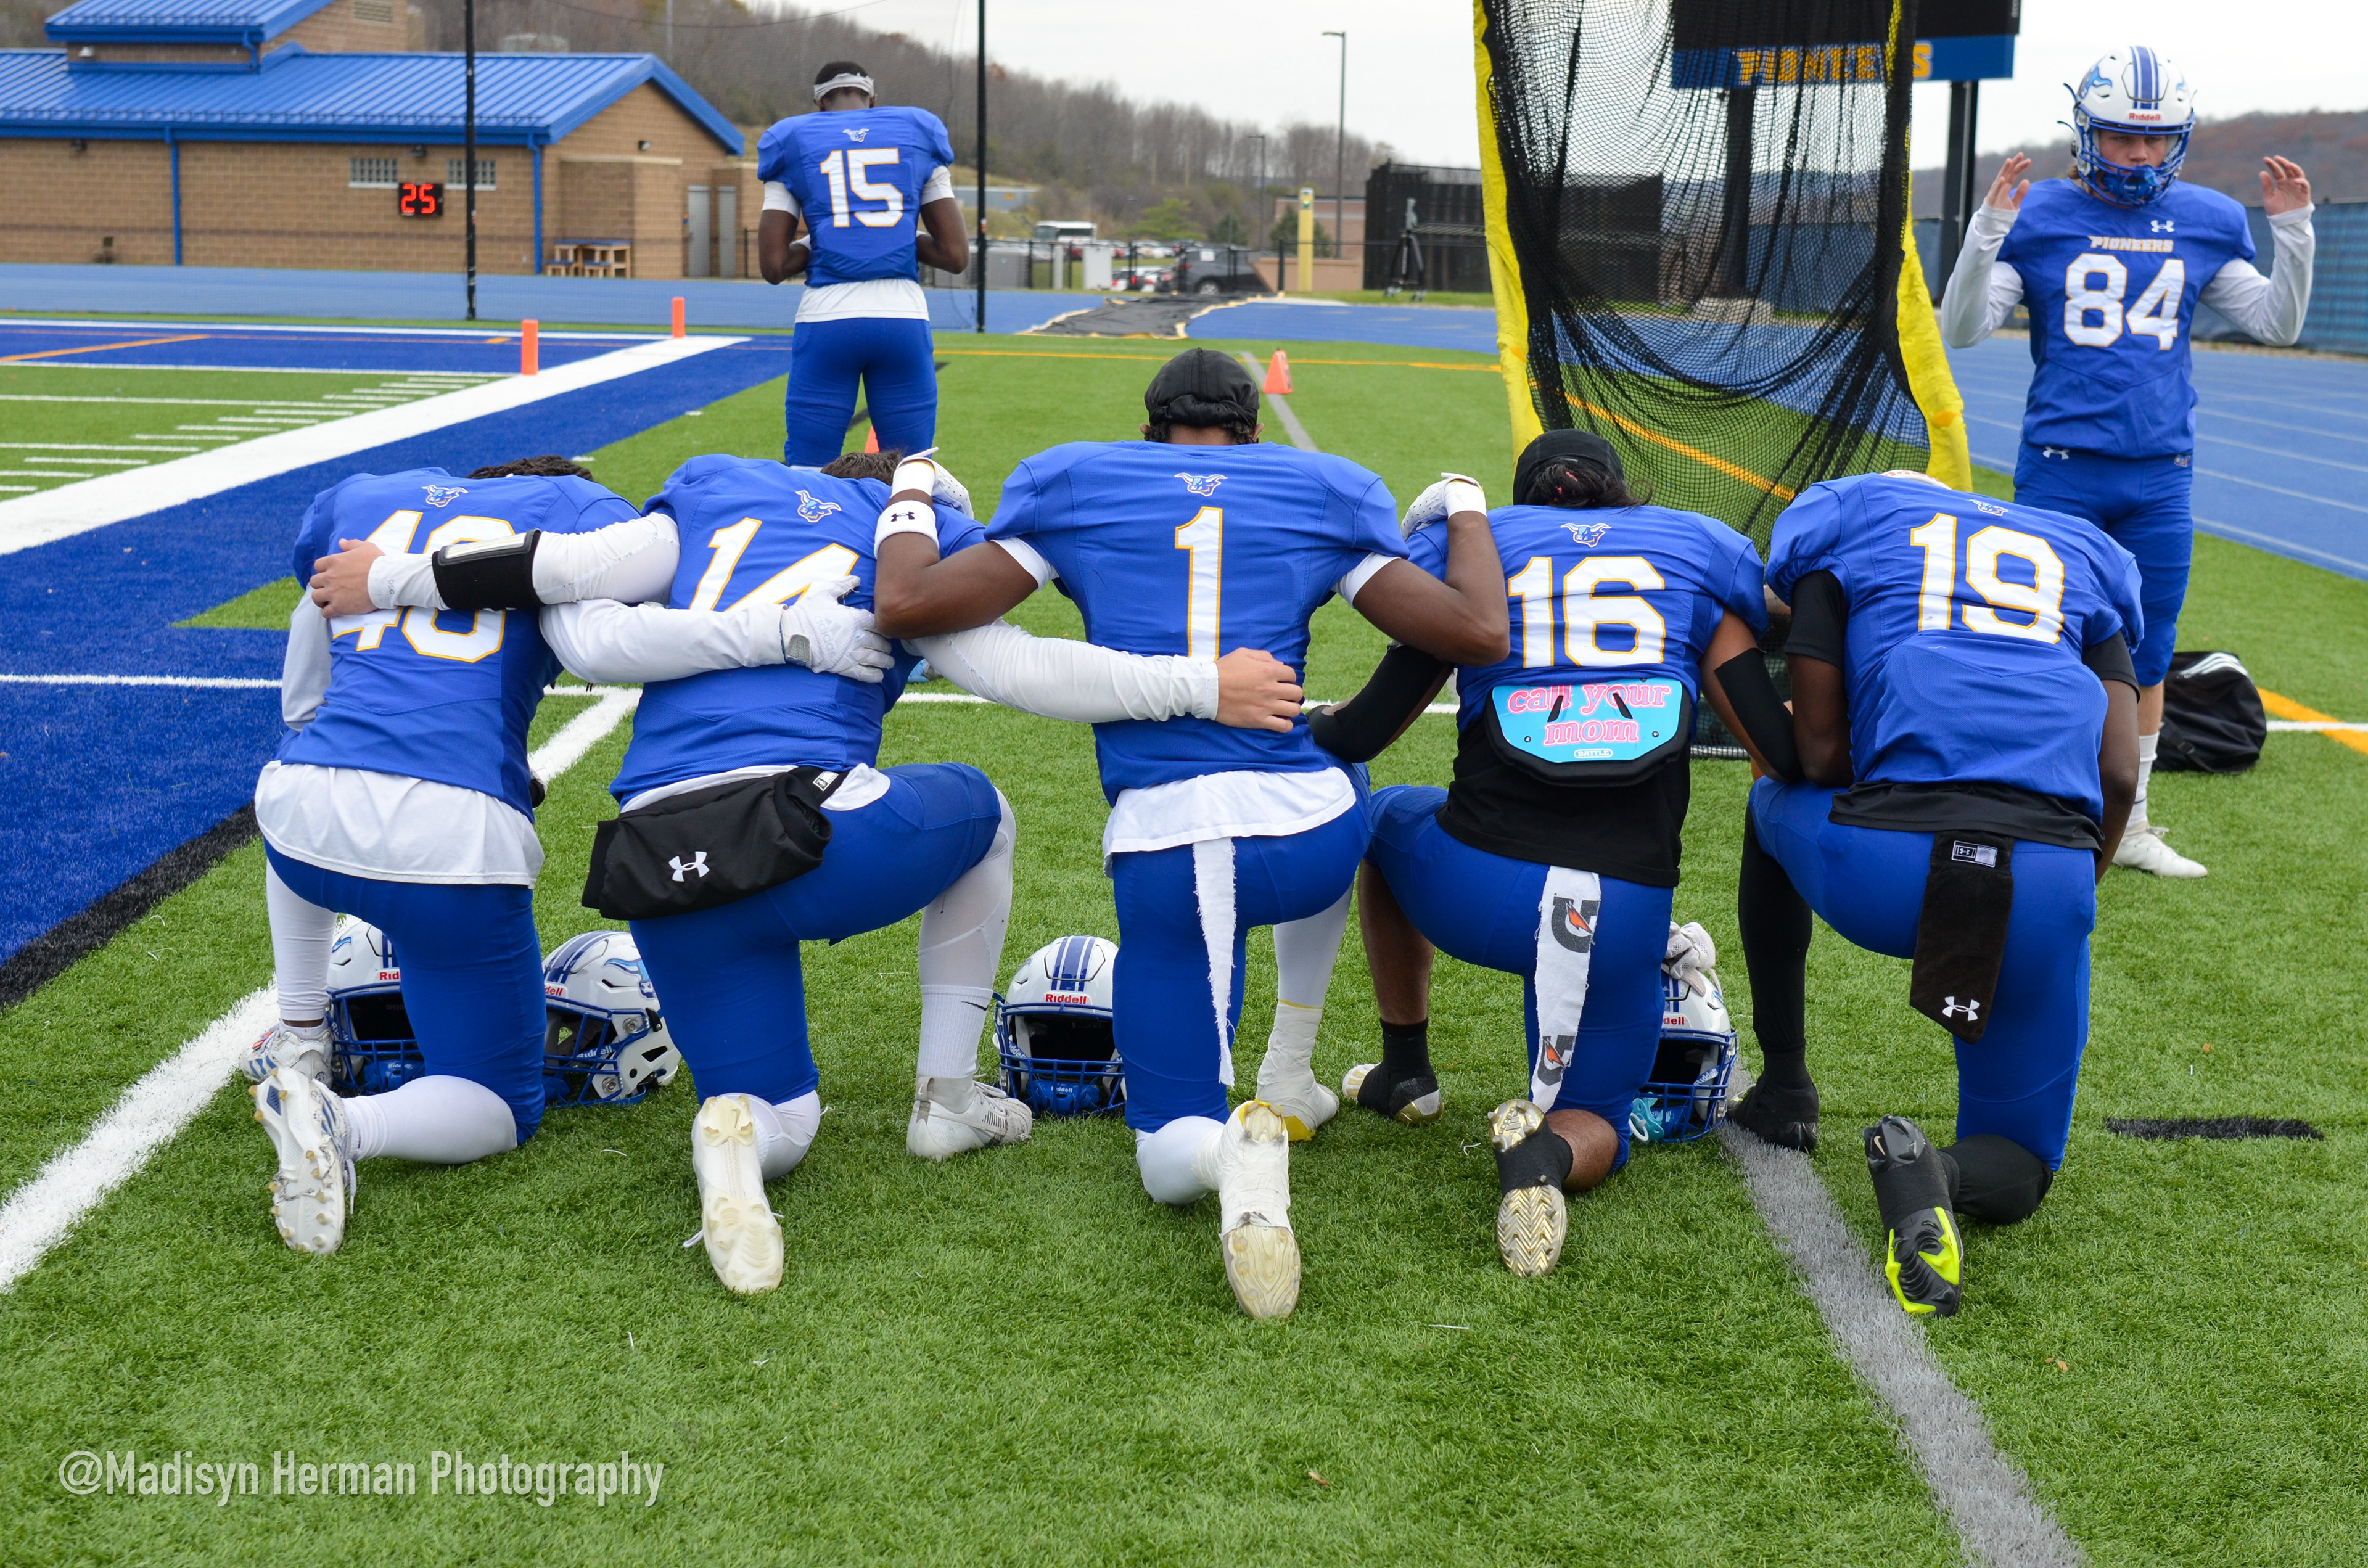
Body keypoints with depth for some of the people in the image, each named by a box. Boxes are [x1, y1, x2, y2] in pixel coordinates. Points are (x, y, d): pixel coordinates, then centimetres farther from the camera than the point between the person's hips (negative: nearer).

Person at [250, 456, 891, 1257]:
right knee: (497, 1110, 15)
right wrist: (787, 632, -11)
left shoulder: (356, 501, 25)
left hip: (303, 803, 4)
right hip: (453, 836, -4)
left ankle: (299, 1036, 39)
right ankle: (341, 1123, -16)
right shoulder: (580, 509, 12)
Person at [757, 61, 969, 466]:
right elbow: (956, 256, 9)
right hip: (904, 319, 1)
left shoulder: (793, 142, 10)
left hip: (826, 320, -1)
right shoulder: (918, 135, 14)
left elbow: (773, 266, 3)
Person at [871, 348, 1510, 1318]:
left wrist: (909, 498, 25)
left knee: (1171, 1162, 11)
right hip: (1308, 836, 1)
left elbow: (906, 605, 4)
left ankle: (1231, 1149, -27)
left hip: (1164, 851, -1)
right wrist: (1467, 513, 27)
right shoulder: (1322, 494, 13)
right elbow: (1479, 632, 7)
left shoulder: (1075, 487, 12)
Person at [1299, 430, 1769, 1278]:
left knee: (1385, 817, 36)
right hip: (1627, 911, 0)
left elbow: (1363, 734, 12)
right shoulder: (1696, 550, 16)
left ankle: (1406, 1071, 38)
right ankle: (1550, 1149, -15)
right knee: (1593, 1126, 23)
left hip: (1482, 886, 0)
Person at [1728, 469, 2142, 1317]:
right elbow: (2119, 774, 13)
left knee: (1775, 804, 37)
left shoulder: (1840, 523, 20)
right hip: (2051, 876, 2)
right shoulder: (2080, 555, 28)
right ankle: (1931, 1173, -15)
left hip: (1888, 861, -2)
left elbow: (1819, 752, 8)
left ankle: (1784, 1086, 38)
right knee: (2015, 1171, 21)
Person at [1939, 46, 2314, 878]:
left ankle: (2128, 825, 21)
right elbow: (1960, 330, -7)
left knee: (2147, 658, 9)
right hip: (2060, 471, -3)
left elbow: (2277, 324, 11)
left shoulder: (2206, 223, 7)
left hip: (2161, 477, 3)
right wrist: (1986, 231, -19)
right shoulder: (2039, 215, -2)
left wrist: (2293, 231, -2)